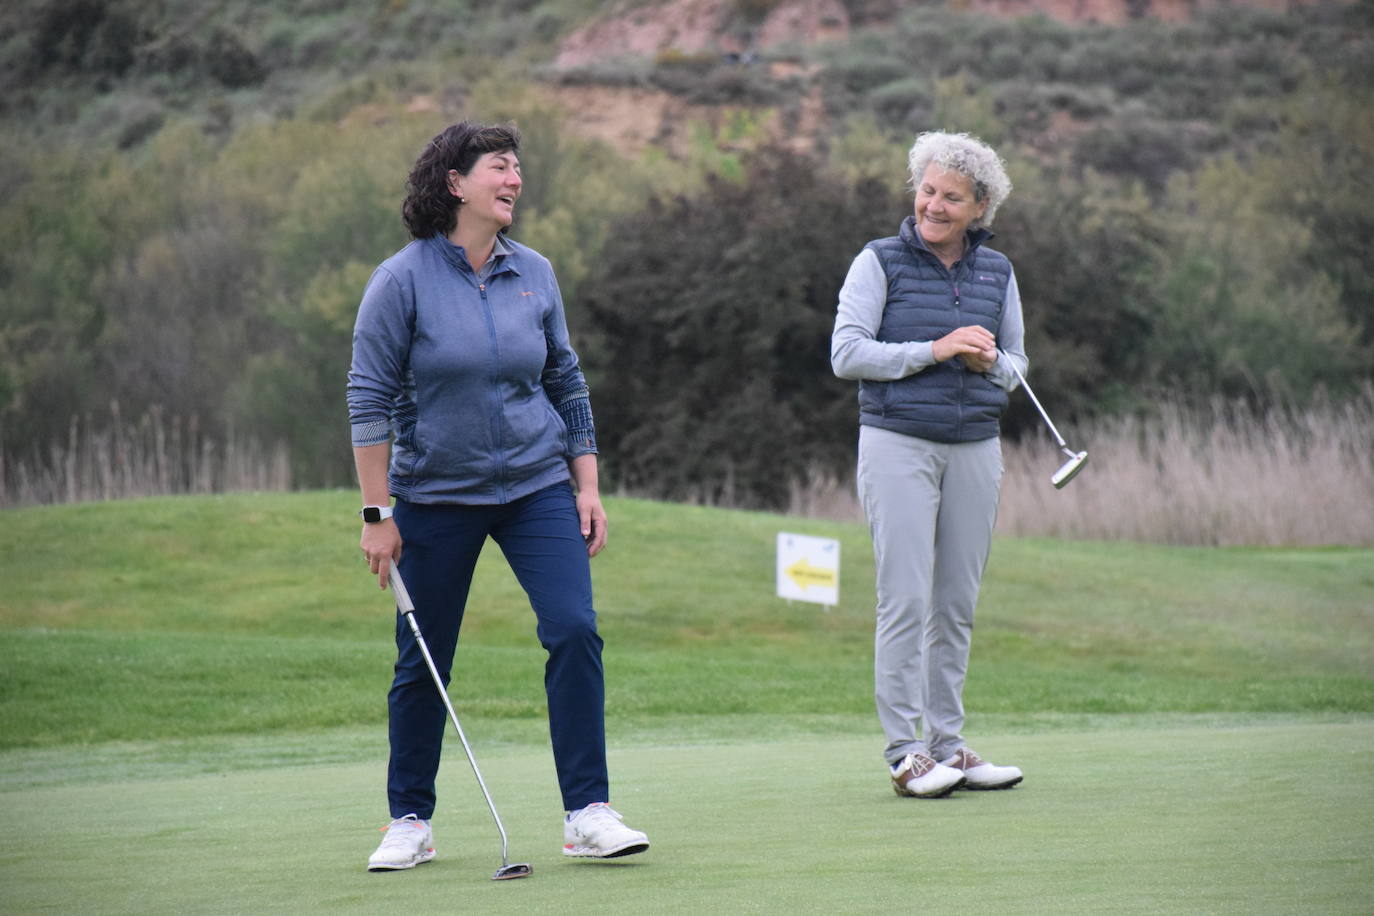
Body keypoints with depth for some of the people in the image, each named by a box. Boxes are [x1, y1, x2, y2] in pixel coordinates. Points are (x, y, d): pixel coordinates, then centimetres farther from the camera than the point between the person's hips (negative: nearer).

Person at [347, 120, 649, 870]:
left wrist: (587, 486, 7)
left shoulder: (534, 274, 4)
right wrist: (377, 513, -12)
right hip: (434, 493, -3)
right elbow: (369, 397, -8)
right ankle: (410, 822, 20)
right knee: (422, 661, 4)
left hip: (537, 484, 3)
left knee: (575, 630, -12)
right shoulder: (403, 280, -8)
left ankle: (588, 815, -7)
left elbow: (566, 383, 12)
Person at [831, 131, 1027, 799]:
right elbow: (845, 354, -8)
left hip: (975, 448, 4)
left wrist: (989, 360, -6)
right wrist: (934, 350, -15)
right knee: (906, 599, -9)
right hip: (898, 443, -4)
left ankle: (947, 744, 12)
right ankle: (904, 751, -7)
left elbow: (1015, 366, 18)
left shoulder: (997, 272, 12)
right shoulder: (880, 262, -1)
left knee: (957, 604, 5)